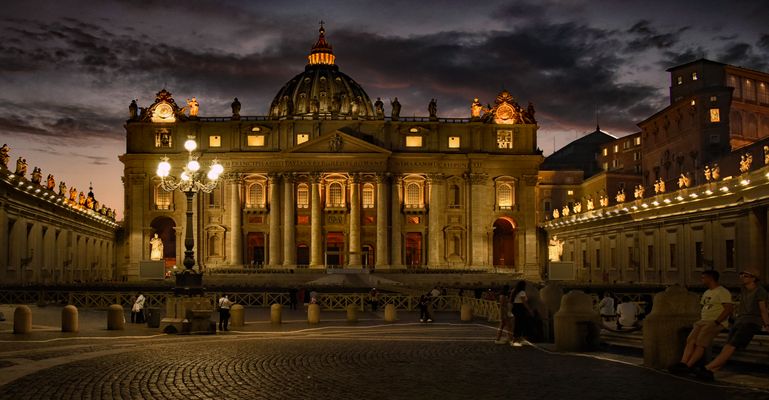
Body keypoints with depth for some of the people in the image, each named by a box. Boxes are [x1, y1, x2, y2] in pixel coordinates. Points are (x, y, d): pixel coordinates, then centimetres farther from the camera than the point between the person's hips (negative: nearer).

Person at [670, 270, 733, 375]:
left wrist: (716, 322, -19)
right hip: (704, 321, 8)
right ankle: (682, 363, -34)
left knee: (700, 342, -26)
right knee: (691, 340, -18)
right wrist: (700, 321, 12)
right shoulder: (706, 293, 25)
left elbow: (729, 309, -15)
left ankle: (687, 366, -35)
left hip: (717, 323, -8)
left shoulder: (722, 292, -5)